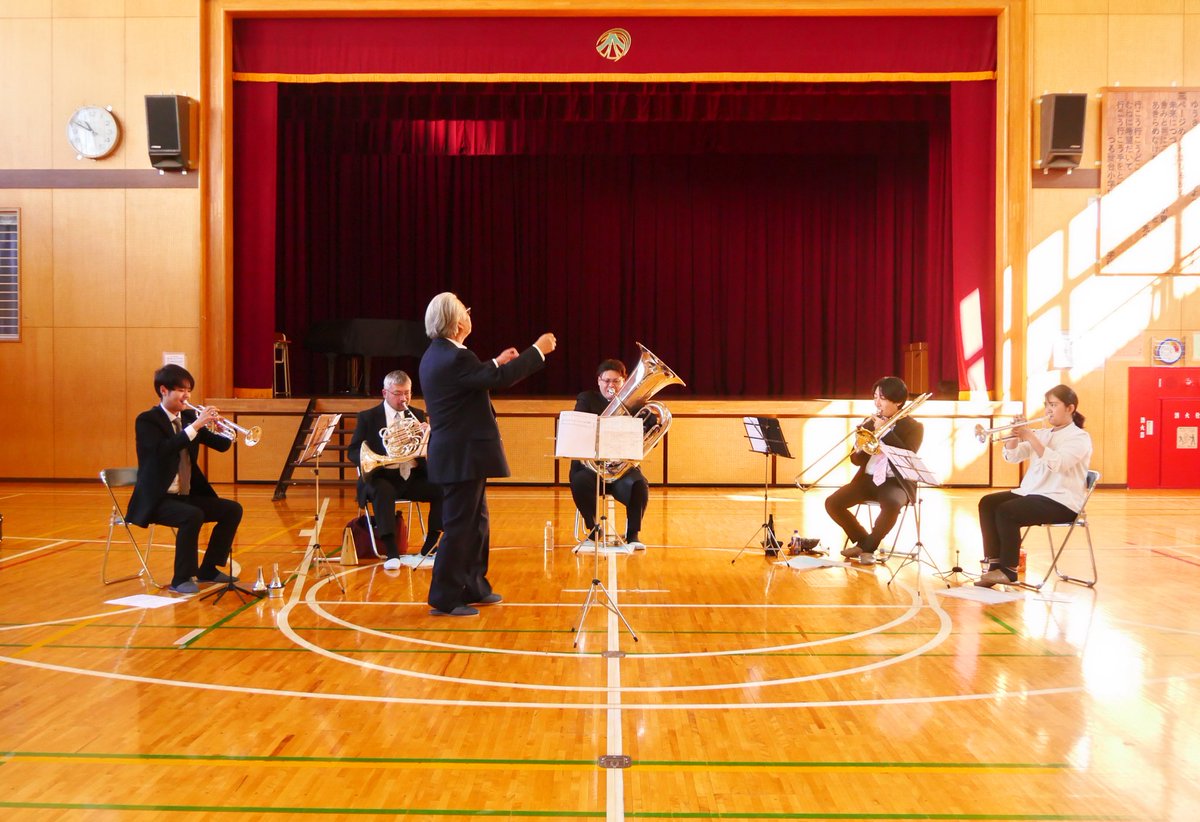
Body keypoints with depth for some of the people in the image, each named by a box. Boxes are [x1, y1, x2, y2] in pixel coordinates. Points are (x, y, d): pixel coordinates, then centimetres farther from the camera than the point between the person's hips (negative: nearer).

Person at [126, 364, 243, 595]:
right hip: (157, 499, -7)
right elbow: (162, 450, -29)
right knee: (193, 515, -33)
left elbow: (221, 445, 7)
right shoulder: (147, 420, -10)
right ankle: (181, 579, -21)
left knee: (233, 509, -2)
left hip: (187, 495, 8)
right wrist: (195, 426, -31)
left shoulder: (189, 416, 9)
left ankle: (208, 569, 8)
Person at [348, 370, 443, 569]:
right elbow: (353, 452, -1)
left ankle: (429, 547, -11)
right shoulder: (367, 417, 3)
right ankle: (391, 553, -35)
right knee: (383, 491, -37)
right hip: (381, 477, -3)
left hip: (412, 478, 3)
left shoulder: (418, 415, 11)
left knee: (442, 489, -22)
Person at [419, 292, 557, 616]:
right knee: (459, 527, -2)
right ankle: (444, 598, 5)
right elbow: (500, 379, -24)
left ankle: (474, 587, 29)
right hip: (462, 457, -10)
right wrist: (537, 350, -14)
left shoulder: (437, 355, 11)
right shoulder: (454, 358, -21)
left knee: (475, 522, 19)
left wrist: (496, 362, 22)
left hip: (459, 454, 10)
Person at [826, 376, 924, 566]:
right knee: (832, 503, -17)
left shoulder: (913, 427, 0)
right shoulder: (869, 423, 12)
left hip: (896, 482, -4)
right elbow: (856, 460, 12)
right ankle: (862, 539, 7)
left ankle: (868, 546, -12)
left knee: (892, 504, -38)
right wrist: (860, 449, -12)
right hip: (868, 479, 5)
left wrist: (885, 431, -17)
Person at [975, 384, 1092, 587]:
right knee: (987, 503, -12)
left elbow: (1057, 463, -23)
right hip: (1031, 492, 8)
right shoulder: (1042, 434, 17)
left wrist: (1030, 437, -24)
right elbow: (1011, 456, 11)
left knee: (1006, 511, -26)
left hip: (1061, 501, -8)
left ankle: (1009, 570, -14)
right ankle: (995, 563, -10)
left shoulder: (1079, 437, -4)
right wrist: (1015, 435, -7)